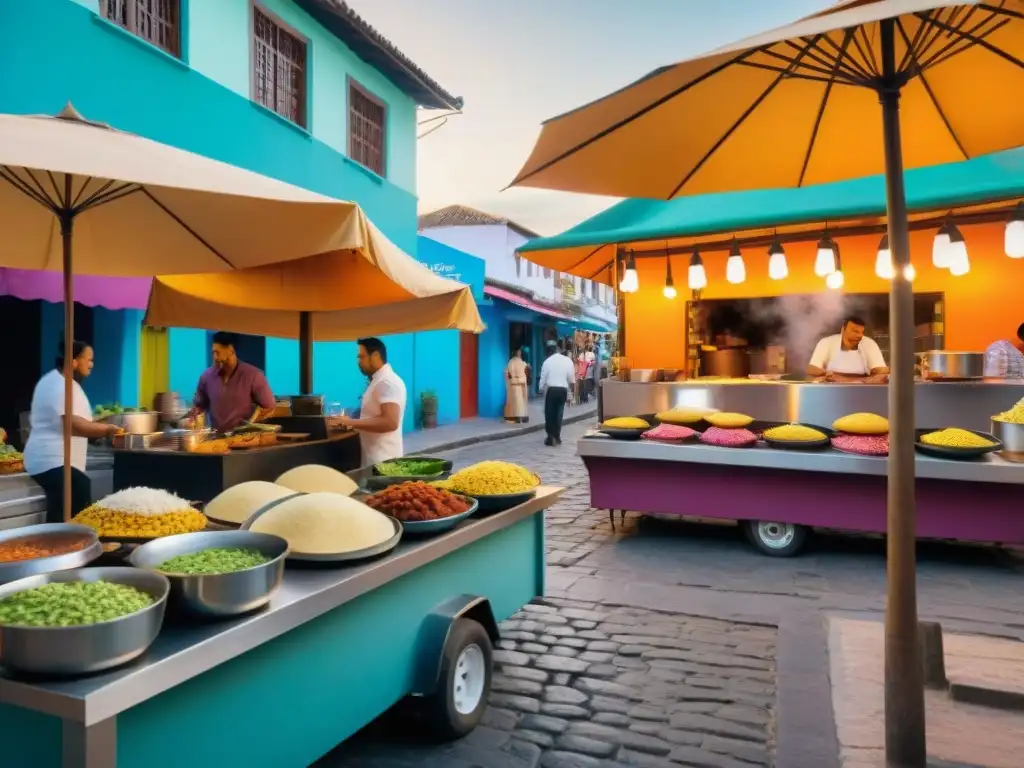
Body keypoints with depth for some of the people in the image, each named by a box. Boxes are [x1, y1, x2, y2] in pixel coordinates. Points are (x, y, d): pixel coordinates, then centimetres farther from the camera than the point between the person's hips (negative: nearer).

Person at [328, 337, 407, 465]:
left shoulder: (388, 382, -17)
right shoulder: (378, 381, 14)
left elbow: (390, 422, -27)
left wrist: (351, 422, -22)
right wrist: (346, 422, 11)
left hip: (383, 460, -9)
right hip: (373, 457, 9)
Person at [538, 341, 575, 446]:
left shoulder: (548, 361, -2)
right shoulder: (568, 361, -1)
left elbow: (543, 378, 0)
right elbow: (572, 379, 1)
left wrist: (541, 389, 13)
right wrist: (568, 388, 19)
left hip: (550, 389, -1)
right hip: (563, 390, 1)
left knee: (549, 413, 6)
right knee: (559, 413, 9)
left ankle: (551, 437, 1)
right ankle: (556, 437, 13)